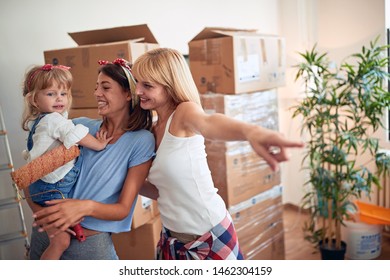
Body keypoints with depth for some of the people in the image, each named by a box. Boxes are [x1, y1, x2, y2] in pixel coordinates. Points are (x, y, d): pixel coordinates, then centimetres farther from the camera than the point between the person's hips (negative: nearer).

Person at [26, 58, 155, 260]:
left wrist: (87, 206, -29)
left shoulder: (141, 140, -11)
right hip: (44, 234, 4)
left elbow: (123, 209, -11)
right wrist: (43, 214, -15)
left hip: (91, 243, -3)